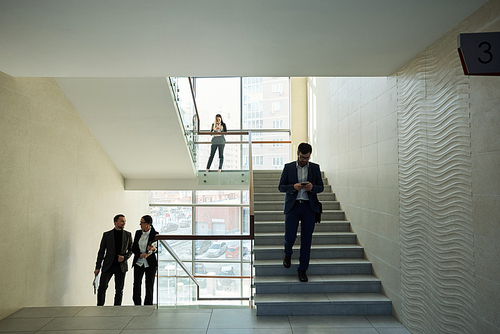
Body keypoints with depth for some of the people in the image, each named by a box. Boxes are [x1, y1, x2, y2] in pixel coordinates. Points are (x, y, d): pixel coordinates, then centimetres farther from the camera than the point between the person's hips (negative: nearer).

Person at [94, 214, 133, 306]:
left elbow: (131, 250, 12)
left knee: (119, 290, 5)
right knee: (102, 288, -8)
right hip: (108, 266, -1)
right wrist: (97, 267, 0)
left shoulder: (128, 235, 5)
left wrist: (125, 257, -8)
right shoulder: (106, 235, 1)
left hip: (121, 266, 1)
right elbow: (101, 252, 3)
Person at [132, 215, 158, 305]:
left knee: (149, 287, 3)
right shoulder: (138, 233, 6)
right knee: (136, 285, -4)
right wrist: (141, 255, -10)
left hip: (150, 264, -3)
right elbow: (133, 248, 8)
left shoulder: (155, 234, -5)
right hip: (138, 262, 3)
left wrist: (153, 248, -28)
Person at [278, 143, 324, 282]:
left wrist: (312, 187, -13)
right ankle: (288, 254, 33)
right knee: (289, 236, -3)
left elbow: (321, 187, 9)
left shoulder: (315, 167, 8)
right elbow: (281, 186, 3)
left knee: (306, 239, 1)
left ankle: (302, 269, 14)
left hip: (309, 206, 1)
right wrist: (293, 187, -15)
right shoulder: (288, 167, 4)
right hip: (292, 206, -1)